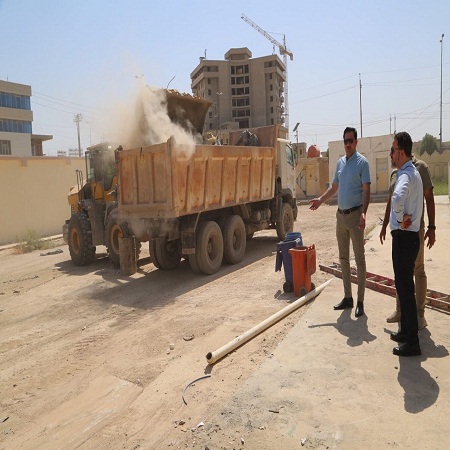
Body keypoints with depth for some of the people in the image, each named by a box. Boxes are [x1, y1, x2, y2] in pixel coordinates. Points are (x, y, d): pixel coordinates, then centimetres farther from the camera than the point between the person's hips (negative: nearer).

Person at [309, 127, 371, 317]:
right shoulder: (340, 162, 13)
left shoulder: (362, 162, -7)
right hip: (340, 215, 7)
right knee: (343, 258, 12)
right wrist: (320, 200, 9)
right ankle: (347, 297, 23)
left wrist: (363, 213, -26)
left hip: (355, 215, -7)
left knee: (359, 259, -1)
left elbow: (366, 191, -13)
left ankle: (360, 301, 6)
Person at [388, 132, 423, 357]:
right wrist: (404, 219, 10)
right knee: (404, 285, 19)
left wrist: (401, 219, -24)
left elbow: (398, 198, -40)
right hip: (408, 236, 10)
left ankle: (412, 343, 7)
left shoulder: (406, 175, -19)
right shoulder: (410, 172, 13)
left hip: (404, 238, -10)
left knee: (405, 288, -3)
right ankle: (406, 331, 33)